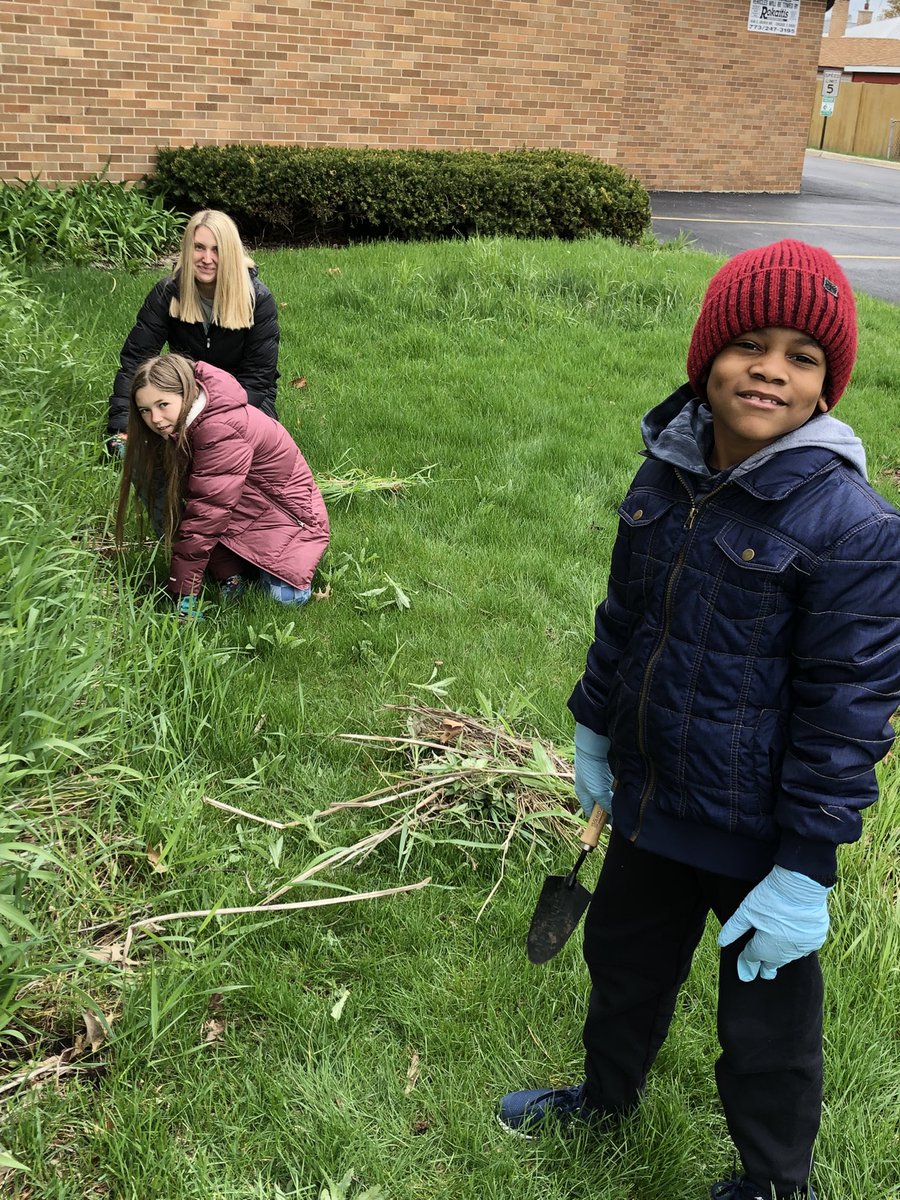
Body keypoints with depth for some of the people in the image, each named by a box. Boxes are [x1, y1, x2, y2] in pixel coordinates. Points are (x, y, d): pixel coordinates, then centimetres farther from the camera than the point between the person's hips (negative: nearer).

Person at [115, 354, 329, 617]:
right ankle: (229, 572, -11)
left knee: (287, 597, -29)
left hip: (284, 508, -7)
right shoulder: (179, 421, -9)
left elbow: (206, 512, -35)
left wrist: (181, 590, -33)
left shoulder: (221, 431, -35)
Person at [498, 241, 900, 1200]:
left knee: (766, 1023, 14)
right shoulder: (667, 474, -3)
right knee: (623, 957, 28)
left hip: (758, 835, -6)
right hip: (651, 799, 7)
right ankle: (606, 1094, 57)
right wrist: (593, 727, 17)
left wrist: (807, 870, -18)